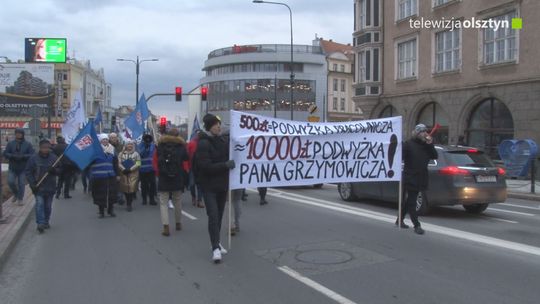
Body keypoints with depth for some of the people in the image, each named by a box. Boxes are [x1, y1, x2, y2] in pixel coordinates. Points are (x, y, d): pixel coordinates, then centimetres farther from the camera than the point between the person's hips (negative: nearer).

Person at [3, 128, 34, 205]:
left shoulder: (27, 144, -1)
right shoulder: (10, 143, 3)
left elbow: (32, 155, -8)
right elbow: (5, 154, -3)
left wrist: (23, 156, -24)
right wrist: (13, 156, -21)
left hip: (23, 168, -1)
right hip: (12, 168, 1)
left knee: (21, 184, 1)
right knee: (10, 182, -6)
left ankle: (20, 199, 13)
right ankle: (15, 194, 21)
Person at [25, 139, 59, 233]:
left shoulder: (54, 158, 0)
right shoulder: (34, 159, -6)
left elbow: (60, 170, 3)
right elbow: (28, 172, -2)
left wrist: (54, 170, -21)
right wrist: (32, 184, -10)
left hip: (50, 187, 3)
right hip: (38, 187, -2)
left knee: (48, 206, 12)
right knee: (39, 204, -12)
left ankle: (46, 222, 27)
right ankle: (40, 223, -12)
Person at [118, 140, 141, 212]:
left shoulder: (136, 154, 8)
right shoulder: (121, 154, 12)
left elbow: (138, 164, -1)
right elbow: (119, 163, 3)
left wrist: (130, 169, -12)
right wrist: (124, 169, -13)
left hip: (133, 173, -1)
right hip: (123, 173, 1)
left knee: (132, 188, -10)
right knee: (125, 188, 2)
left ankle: (129, 204, -3)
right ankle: (128, 204, 17)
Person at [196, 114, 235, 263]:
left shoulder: (223, 140, 7)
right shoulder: (203, 143, -13)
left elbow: (228, 156, 20)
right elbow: (205, 166, -20)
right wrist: (225, 165, -23)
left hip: (223, 184, 6)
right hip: (209, 186, -6)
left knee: (219, 215, 13)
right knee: (213, 215, -12)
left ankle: (216, 243, 26)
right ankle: (215, 248, -9)